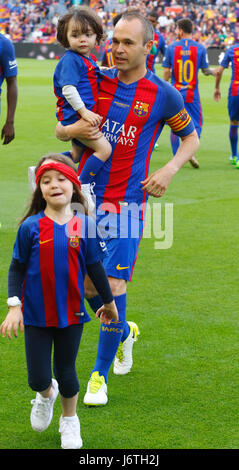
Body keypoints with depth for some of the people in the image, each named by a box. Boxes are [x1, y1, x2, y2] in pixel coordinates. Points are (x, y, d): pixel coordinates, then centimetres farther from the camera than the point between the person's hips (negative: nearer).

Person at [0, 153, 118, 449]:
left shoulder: (84, 225, -6)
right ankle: (46, 395, 39)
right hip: (36, 315, -1)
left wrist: (108, 302, 15)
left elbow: (94, 267, 6)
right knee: (38, 377, 2)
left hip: (71, 313, 1)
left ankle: (69, 421, 36)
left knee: (66, 371, 11)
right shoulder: (31, 227, -10)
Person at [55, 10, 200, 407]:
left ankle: (100, 375, 3)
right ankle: (124, 332, 37)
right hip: (86, 194, 4)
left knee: (113, 283, -10)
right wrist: (73, 129, -11)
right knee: (86, 282, 6)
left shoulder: (164, 95, -3)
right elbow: (61, 127, 13)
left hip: (128, 200, -3)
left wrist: (170, 170, -6)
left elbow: (191, 137, 12)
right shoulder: (97, 81, 5)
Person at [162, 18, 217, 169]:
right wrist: (215, 72, 24)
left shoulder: (172, 47, -4)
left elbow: (166, 72, -3)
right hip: (192, 94, -1)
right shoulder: (200, 48, -4)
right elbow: (206, 70, 1)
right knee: (196, 125, 9)